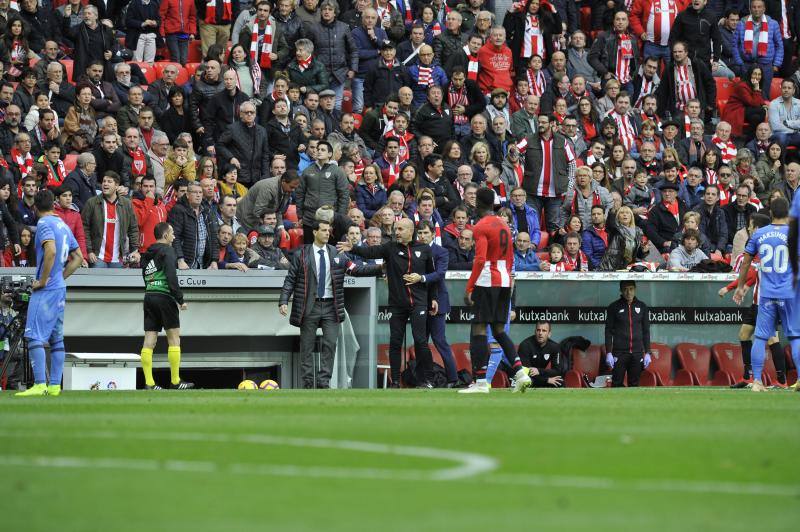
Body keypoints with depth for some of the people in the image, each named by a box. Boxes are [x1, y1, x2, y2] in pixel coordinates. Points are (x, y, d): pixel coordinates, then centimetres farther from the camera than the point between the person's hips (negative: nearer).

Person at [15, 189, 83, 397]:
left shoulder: (44, 224, -10)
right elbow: (78, 258, 21)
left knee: (34, 337, -10)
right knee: (56, 339, 10)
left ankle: (40, 385, -18)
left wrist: (43, 280, -19)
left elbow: (51, 251, -27)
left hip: (46, 289, -9)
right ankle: (54, 386, 11)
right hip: (60, 288, 9)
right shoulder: (63, 225, 15)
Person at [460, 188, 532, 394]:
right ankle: (520, 372, 2)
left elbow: (480, 260, -19)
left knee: (479, 329, -5)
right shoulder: (504, 225, 15)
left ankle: (480, 382, -9)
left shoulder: (481, 227, -10)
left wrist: (469, 288, -18)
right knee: (499, 329, 14)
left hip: (487, 282, -8)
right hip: (505, 282, 8)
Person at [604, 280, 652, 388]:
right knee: (617, 383, -5)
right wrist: (608, 353, -6)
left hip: (637, 353, 2)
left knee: (634, 383, 4)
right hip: (619, 352, -2)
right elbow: (608, 331, 1)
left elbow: (646, 331, 11)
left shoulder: (642, 307, 8)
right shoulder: (614, 307, 1)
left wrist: (647, 353, 6)